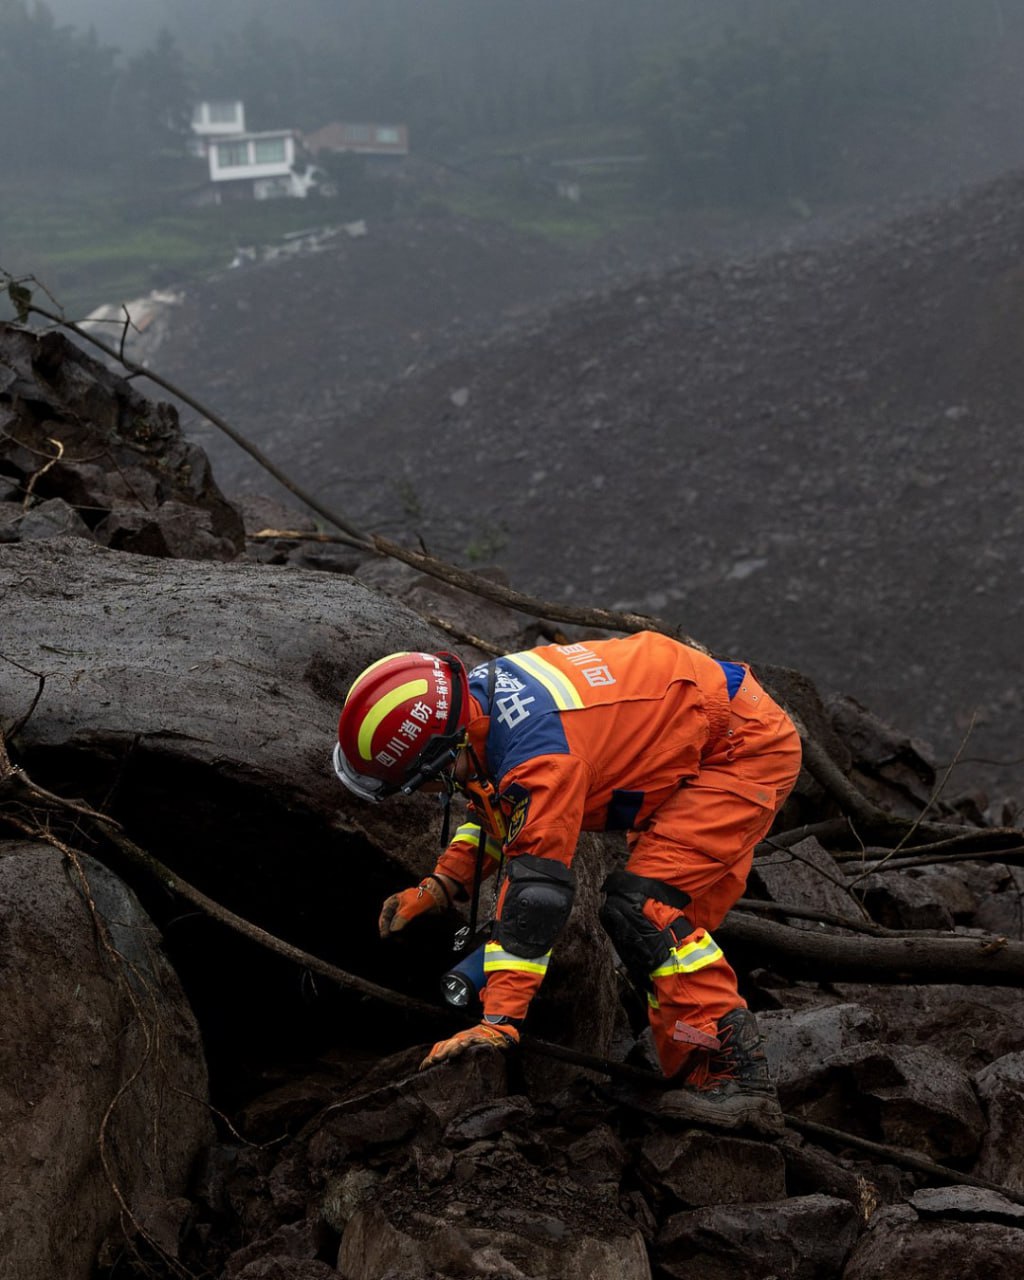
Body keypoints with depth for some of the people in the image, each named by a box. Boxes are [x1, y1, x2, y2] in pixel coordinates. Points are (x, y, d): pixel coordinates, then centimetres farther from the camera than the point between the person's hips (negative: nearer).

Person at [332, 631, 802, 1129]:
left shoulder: (537, 753, -33)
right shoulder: (480, 692, -3)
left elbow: (536, 889, -35)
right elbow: (499, 815, 14)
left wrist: (497, 1023, -35)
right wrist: (438, 887, 2)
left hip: (749, 748, -10)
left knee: (642, 908, -19)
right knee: (651, 921, 11)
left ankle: (738, 1073, -19)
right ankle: (692, 1075, 14)